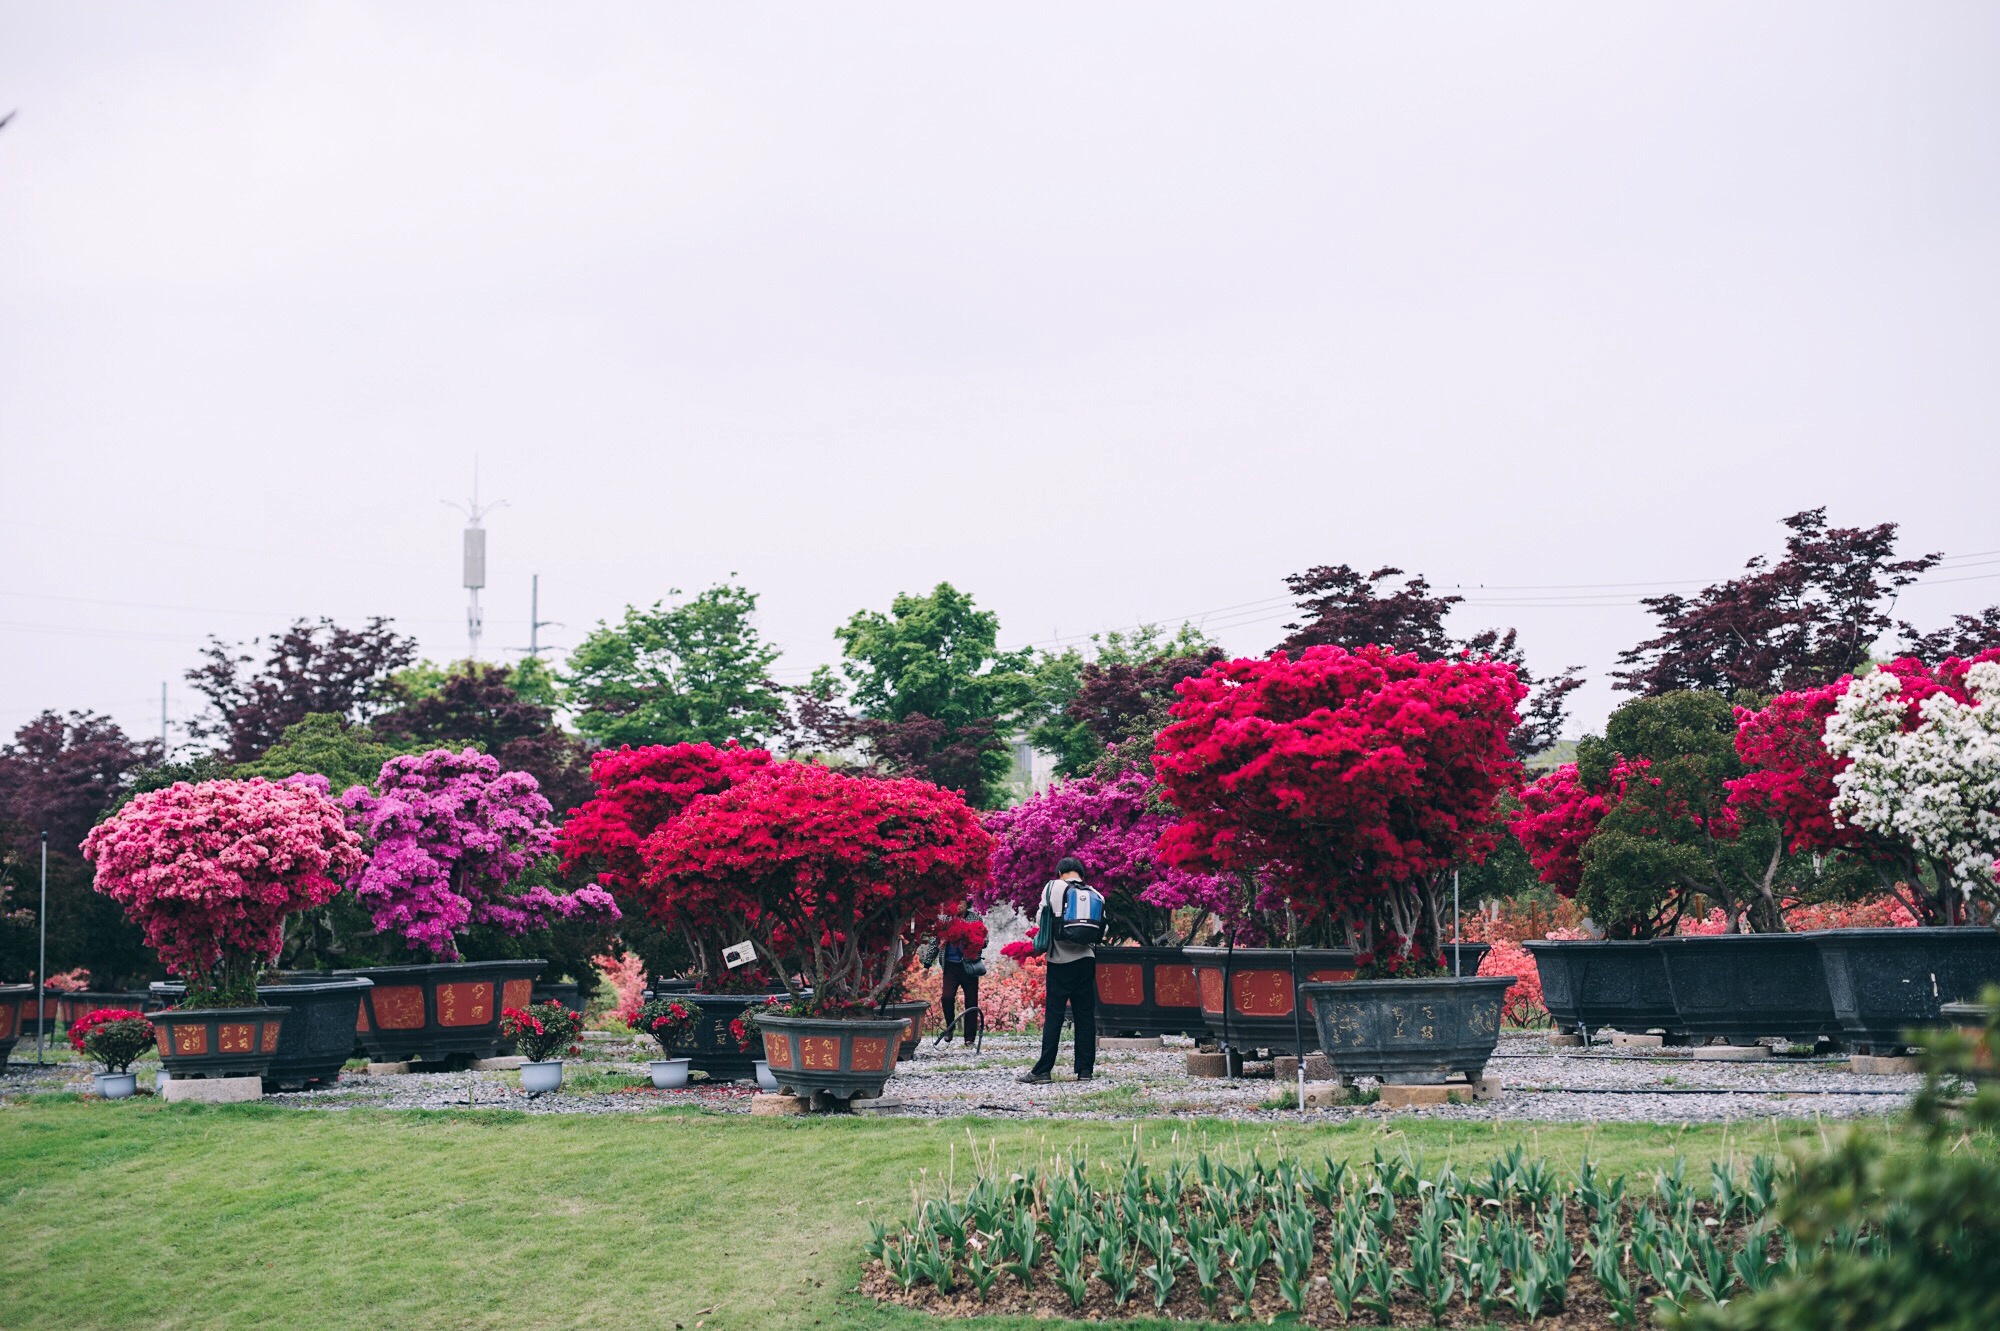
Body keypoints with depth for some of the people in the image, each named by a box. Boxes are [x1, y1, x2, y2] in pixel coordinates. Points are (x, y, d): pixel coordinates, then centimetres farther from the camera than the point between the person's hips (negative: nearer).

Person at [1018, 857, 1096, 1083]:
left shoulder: (1053, 887, -1)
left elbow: (1041, 917, 0)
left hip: (1060, 959, -2)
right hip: (1086, 957, 2)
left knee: (1053, 1015, -2)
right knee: (1085, 1015, 6)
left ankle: (1043, 1070, -5)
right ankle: (1085, 1069, 5)